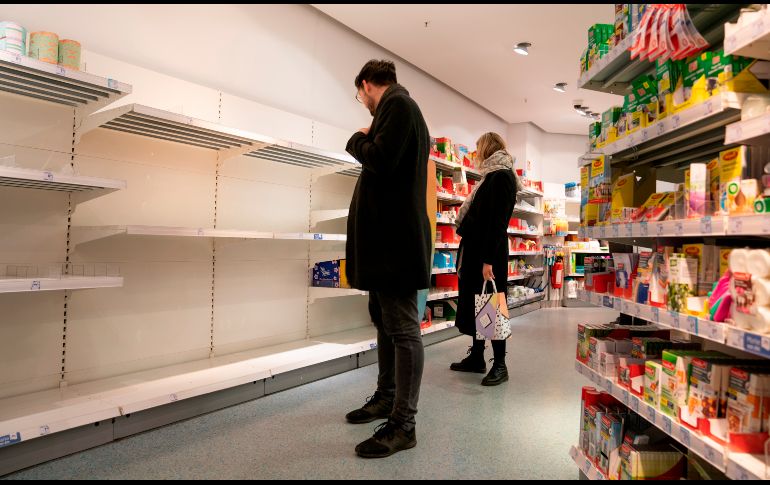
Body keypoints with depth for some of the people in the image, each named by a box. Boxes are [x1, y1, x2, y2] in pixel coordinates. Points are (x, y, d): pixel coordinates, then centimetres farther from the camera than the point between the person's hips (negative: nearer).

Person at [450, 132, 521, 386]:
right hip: (476, 250, 10)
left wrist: (488, 259, -24)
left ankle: (500, 364, 7)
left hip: (488, 253, -10)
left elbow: (498, 222, -20)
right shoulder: (492, 176, 18)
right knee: (474, 304, 14)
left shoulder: (501, 176, -12)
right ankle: (477, 357, 25)